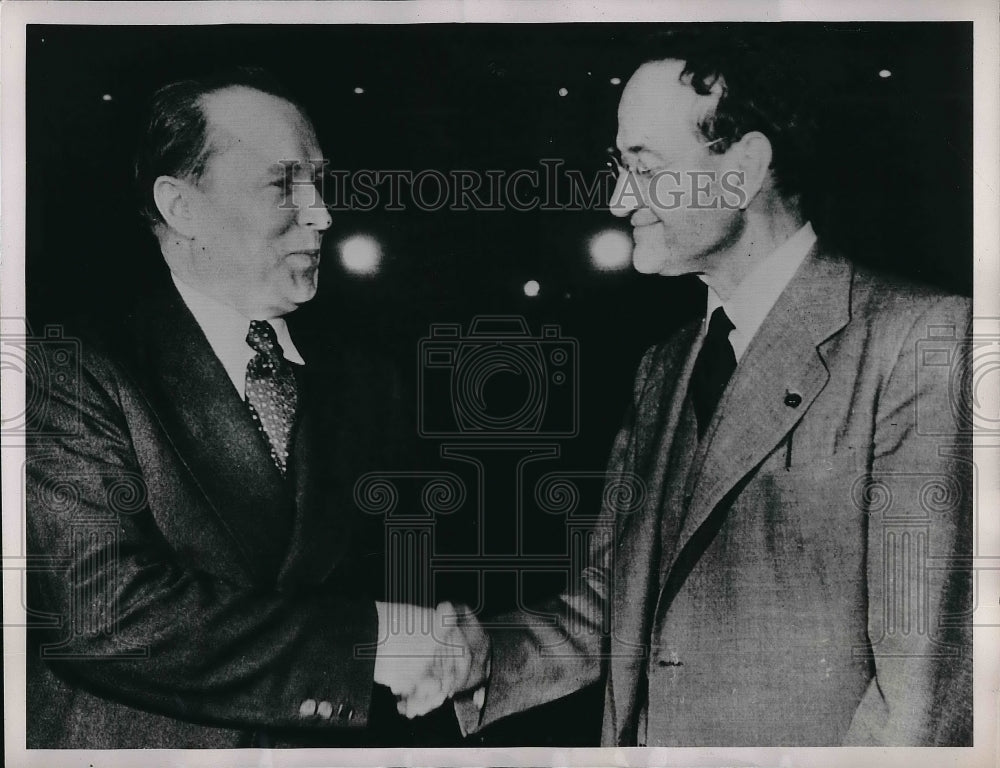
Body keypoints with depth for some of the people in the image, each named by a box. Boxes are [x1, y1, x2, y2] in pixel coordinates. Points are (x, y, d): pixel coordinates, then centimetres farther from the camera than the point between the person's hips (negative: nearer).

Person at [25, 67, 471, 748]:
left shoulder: (356, 380, -1)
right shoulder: (75, 376, -16)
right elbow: (106, 612, -25)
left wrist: (438, 642, -19)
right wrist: (367, 639, -25)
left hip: (324, 742, 4)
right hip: (138, 743, -4)